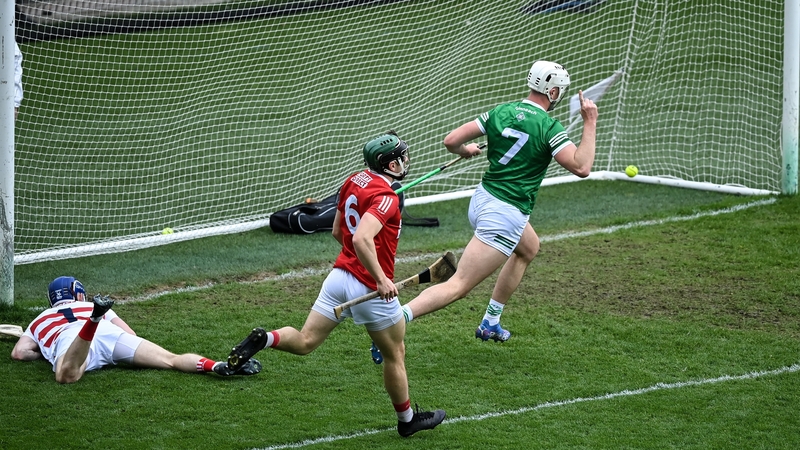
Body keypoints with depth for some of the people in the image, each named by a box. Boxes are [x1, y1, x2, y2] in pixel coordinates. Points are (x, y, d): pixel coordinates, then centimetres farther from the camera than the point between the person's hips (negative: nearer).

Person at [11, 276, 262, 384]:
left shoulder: (40, 321, 38)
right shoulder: (87, 306, 42)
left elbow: (19, 353, 22)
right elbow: (131, 335, 38)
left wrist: (48, 352, 40)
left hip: (66, 339, -2)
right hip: (108, 333, 2)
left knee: (67, 375, -38)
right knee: (171, 360, -10)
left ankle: (94, 318, -59)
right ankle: (216, 365, -37)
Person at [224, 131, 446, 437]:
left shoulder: (353, 181, 7)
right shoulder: (385, 198, -19)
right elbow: (362, 239, -34)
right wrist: (381, 279, -30)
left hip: (340, 275, 7)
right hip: (371, 288, -7)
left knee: (304, 342, 6)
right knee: (395, 355, 14)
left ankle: (264, 339, -21)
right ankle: (407, 420, 28)